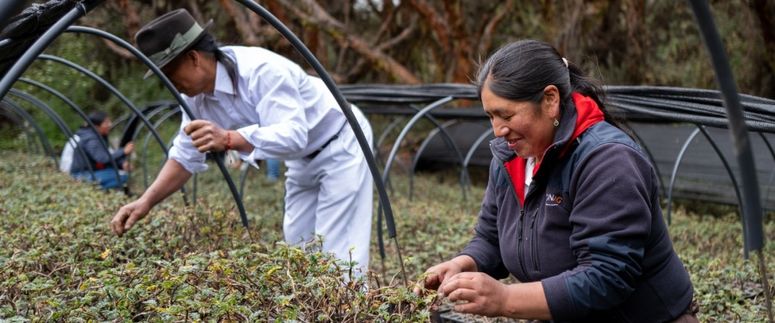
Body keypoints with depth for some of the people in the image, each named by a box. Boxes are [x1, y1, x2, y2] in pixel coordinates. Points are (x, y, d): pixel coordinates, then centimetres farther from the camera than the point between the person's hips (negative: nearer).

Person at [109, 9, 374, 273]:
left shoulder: (260, 70, -32)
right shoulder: (196, 96, -6)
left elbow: (293, 135, -42)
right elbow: (185, 157, 2)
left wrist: (227, 139, -54)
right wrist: (145, 202, -11)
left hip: (340, 147, -9)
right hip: (302, 160, 9)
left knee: (337, 254, -12)